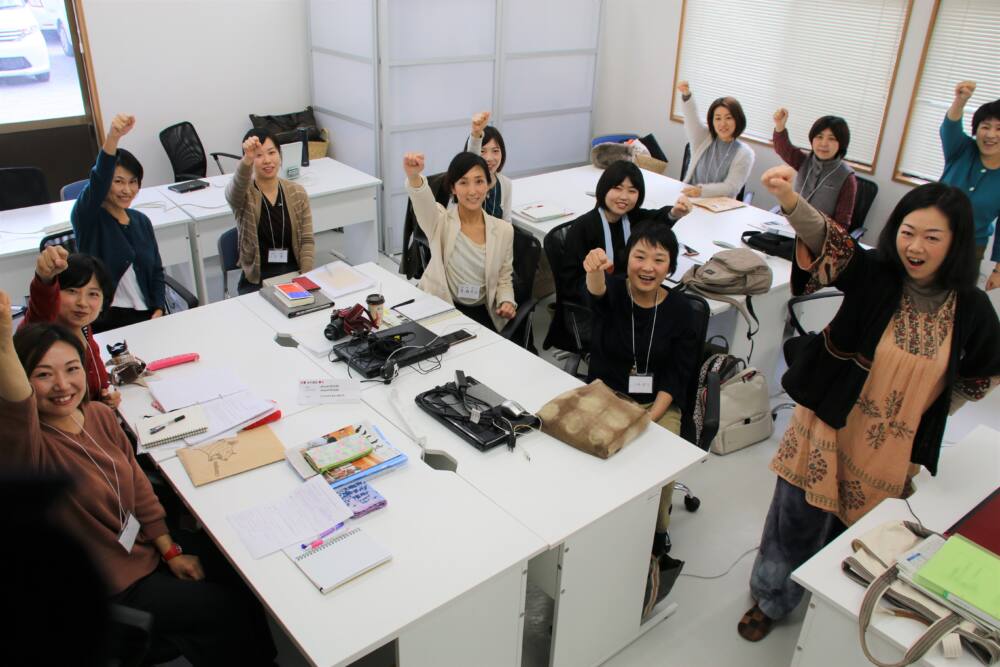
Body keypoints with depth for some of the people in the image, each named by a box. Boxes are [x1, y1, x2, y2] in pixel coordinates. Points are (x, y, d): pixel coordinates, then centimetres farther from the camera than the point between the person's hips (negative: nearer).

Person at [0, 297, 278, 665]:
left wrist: (170, 551, 3)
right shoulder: (33, 447, -25)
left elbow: (137, 483, 3)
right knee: (239, 608, -4)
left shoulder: (99, 414, -4)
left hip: (147, 554, 6)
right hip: (107, 593, -6)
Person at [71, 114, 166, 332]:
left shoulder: (141, 221, 15)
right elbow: (98, 180, -21)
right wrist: (113, 137, -38)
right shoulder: (87, 218, -1)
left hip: (146, 316, 5)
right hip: (104, 321, -5)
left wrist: (158, 312, -2)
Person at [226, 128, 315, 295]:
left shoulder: (298, 193, 4)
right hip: (257, 282, -2)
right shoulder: (242, 194, -4)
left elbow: (307, 241, 3)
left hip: (294, 275, 2)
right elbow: (237, 186, -29)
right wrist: (247, 160, -49)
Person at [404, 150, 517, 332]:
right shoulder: (440, 221, -4)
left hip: (481, 313, 2)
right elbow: (422, 200, -28)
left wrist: (507, 302, -9)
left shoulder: (503, 230, 4)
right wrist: (413, 176, -50)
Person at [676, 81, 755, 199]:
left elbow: (731, 187, -9)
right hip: (688, 197, 2)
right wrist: (686, 94, -33)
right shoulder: (703, 137, 6)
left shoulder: (745, 154, -1)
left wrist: (702, 191, -24)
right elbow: (692, 117, -12)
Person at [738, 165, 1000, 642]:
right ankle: (770, 599, 37)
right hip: (829, 425, -1)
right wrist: (790, 200, -54)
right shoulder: (874, 274, -14)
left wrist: (924, 413, 3)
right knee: (796, 519, 11)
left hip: (893, 450, 2)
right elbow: (828, 241, -35)